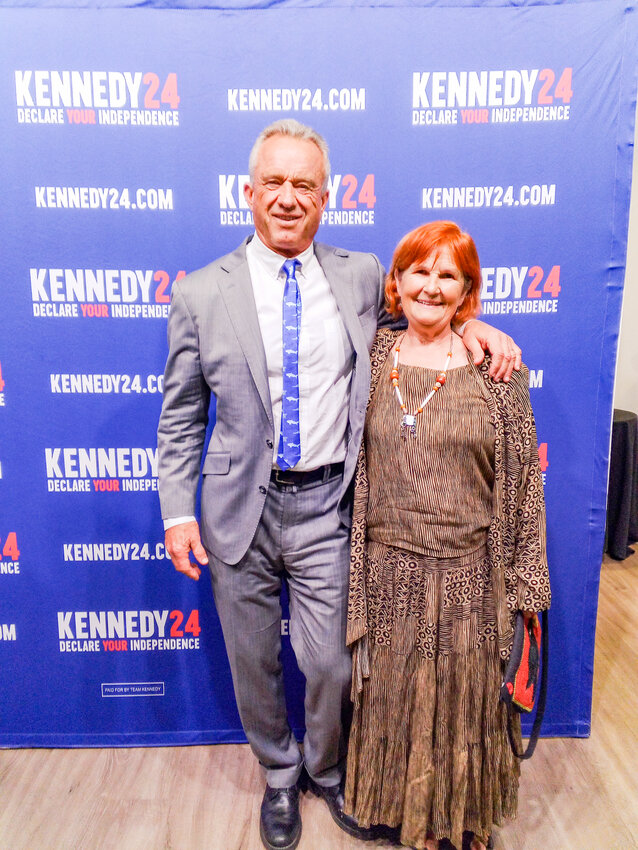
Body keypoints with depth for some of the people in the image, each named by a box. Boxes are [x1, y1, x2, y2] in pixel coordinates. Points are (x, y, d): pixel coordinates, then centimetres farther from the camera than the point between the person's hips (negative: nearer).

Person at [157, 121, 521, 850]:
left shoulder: (362, 277, 1)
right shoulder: (201, 293, -3)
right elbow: (180, 417, 1)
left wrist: (469, 323, -2)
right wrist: (178, 512, -5)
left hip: (327, 505, 1)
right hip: (240, 508, 0)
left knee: (331, 663, 12)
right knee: (254, 662, 17)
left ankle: (328, 772, 46)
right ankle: (279, 775, 47)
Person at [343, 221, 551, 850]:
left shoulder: (496, 368, -5)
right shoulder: (372, 358, 0)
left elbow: (521, 477, -3)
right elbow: (353, 466, 6)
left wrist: (524, 580, -2)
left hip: (468, 571, -1)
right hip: (388, 568, 2)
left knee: (464, 698, 16)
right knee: (392, 698, 18)